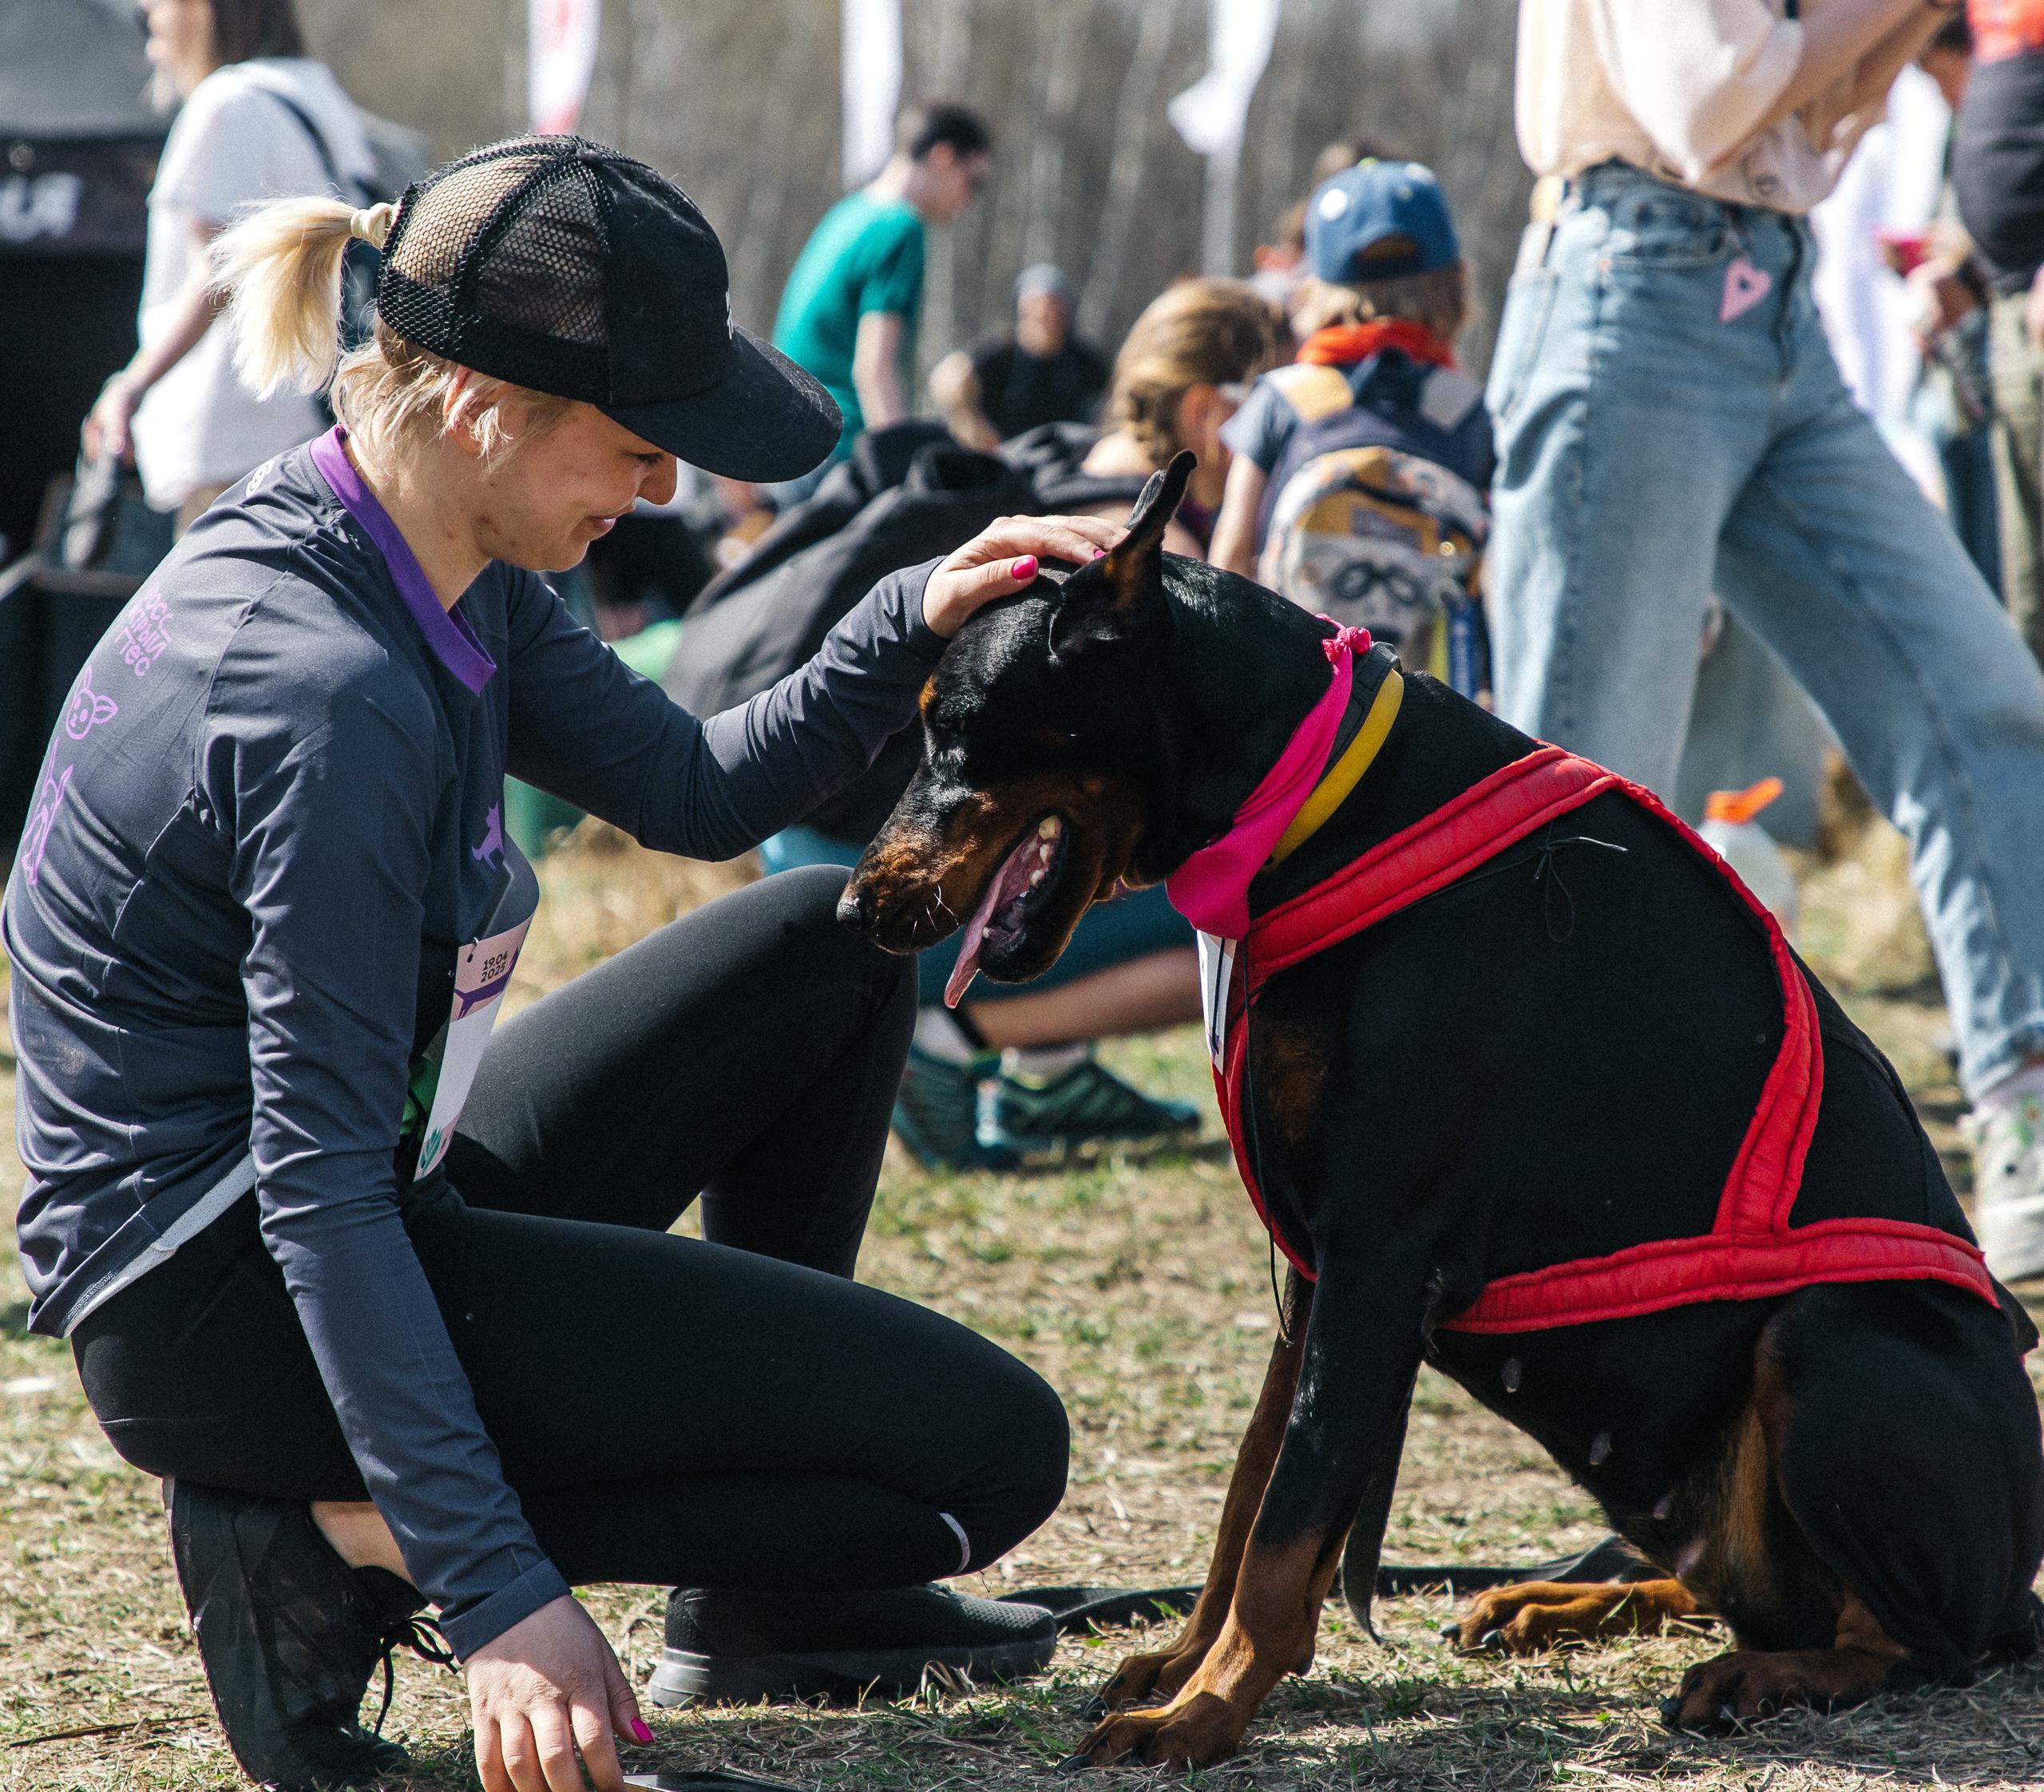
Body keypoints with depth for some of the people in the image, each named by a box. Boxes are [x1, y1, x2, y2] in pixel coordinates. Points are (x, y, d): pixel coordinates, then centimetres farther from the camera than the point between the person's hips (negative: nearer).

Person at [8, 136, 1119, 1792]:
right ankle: (346, 1541, -6)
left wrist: (915, 626, -2)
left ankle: (772, 1604, 20)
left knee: (827, 949, 20)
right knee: (989, 1452, -13)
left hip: (348, 1219, 10)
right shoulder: (331, 691, -26)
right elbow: (315, 1177, -27)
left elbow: (697, 791, 15)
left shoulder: (436, 569, 4)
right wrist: (496, 1589, -30)